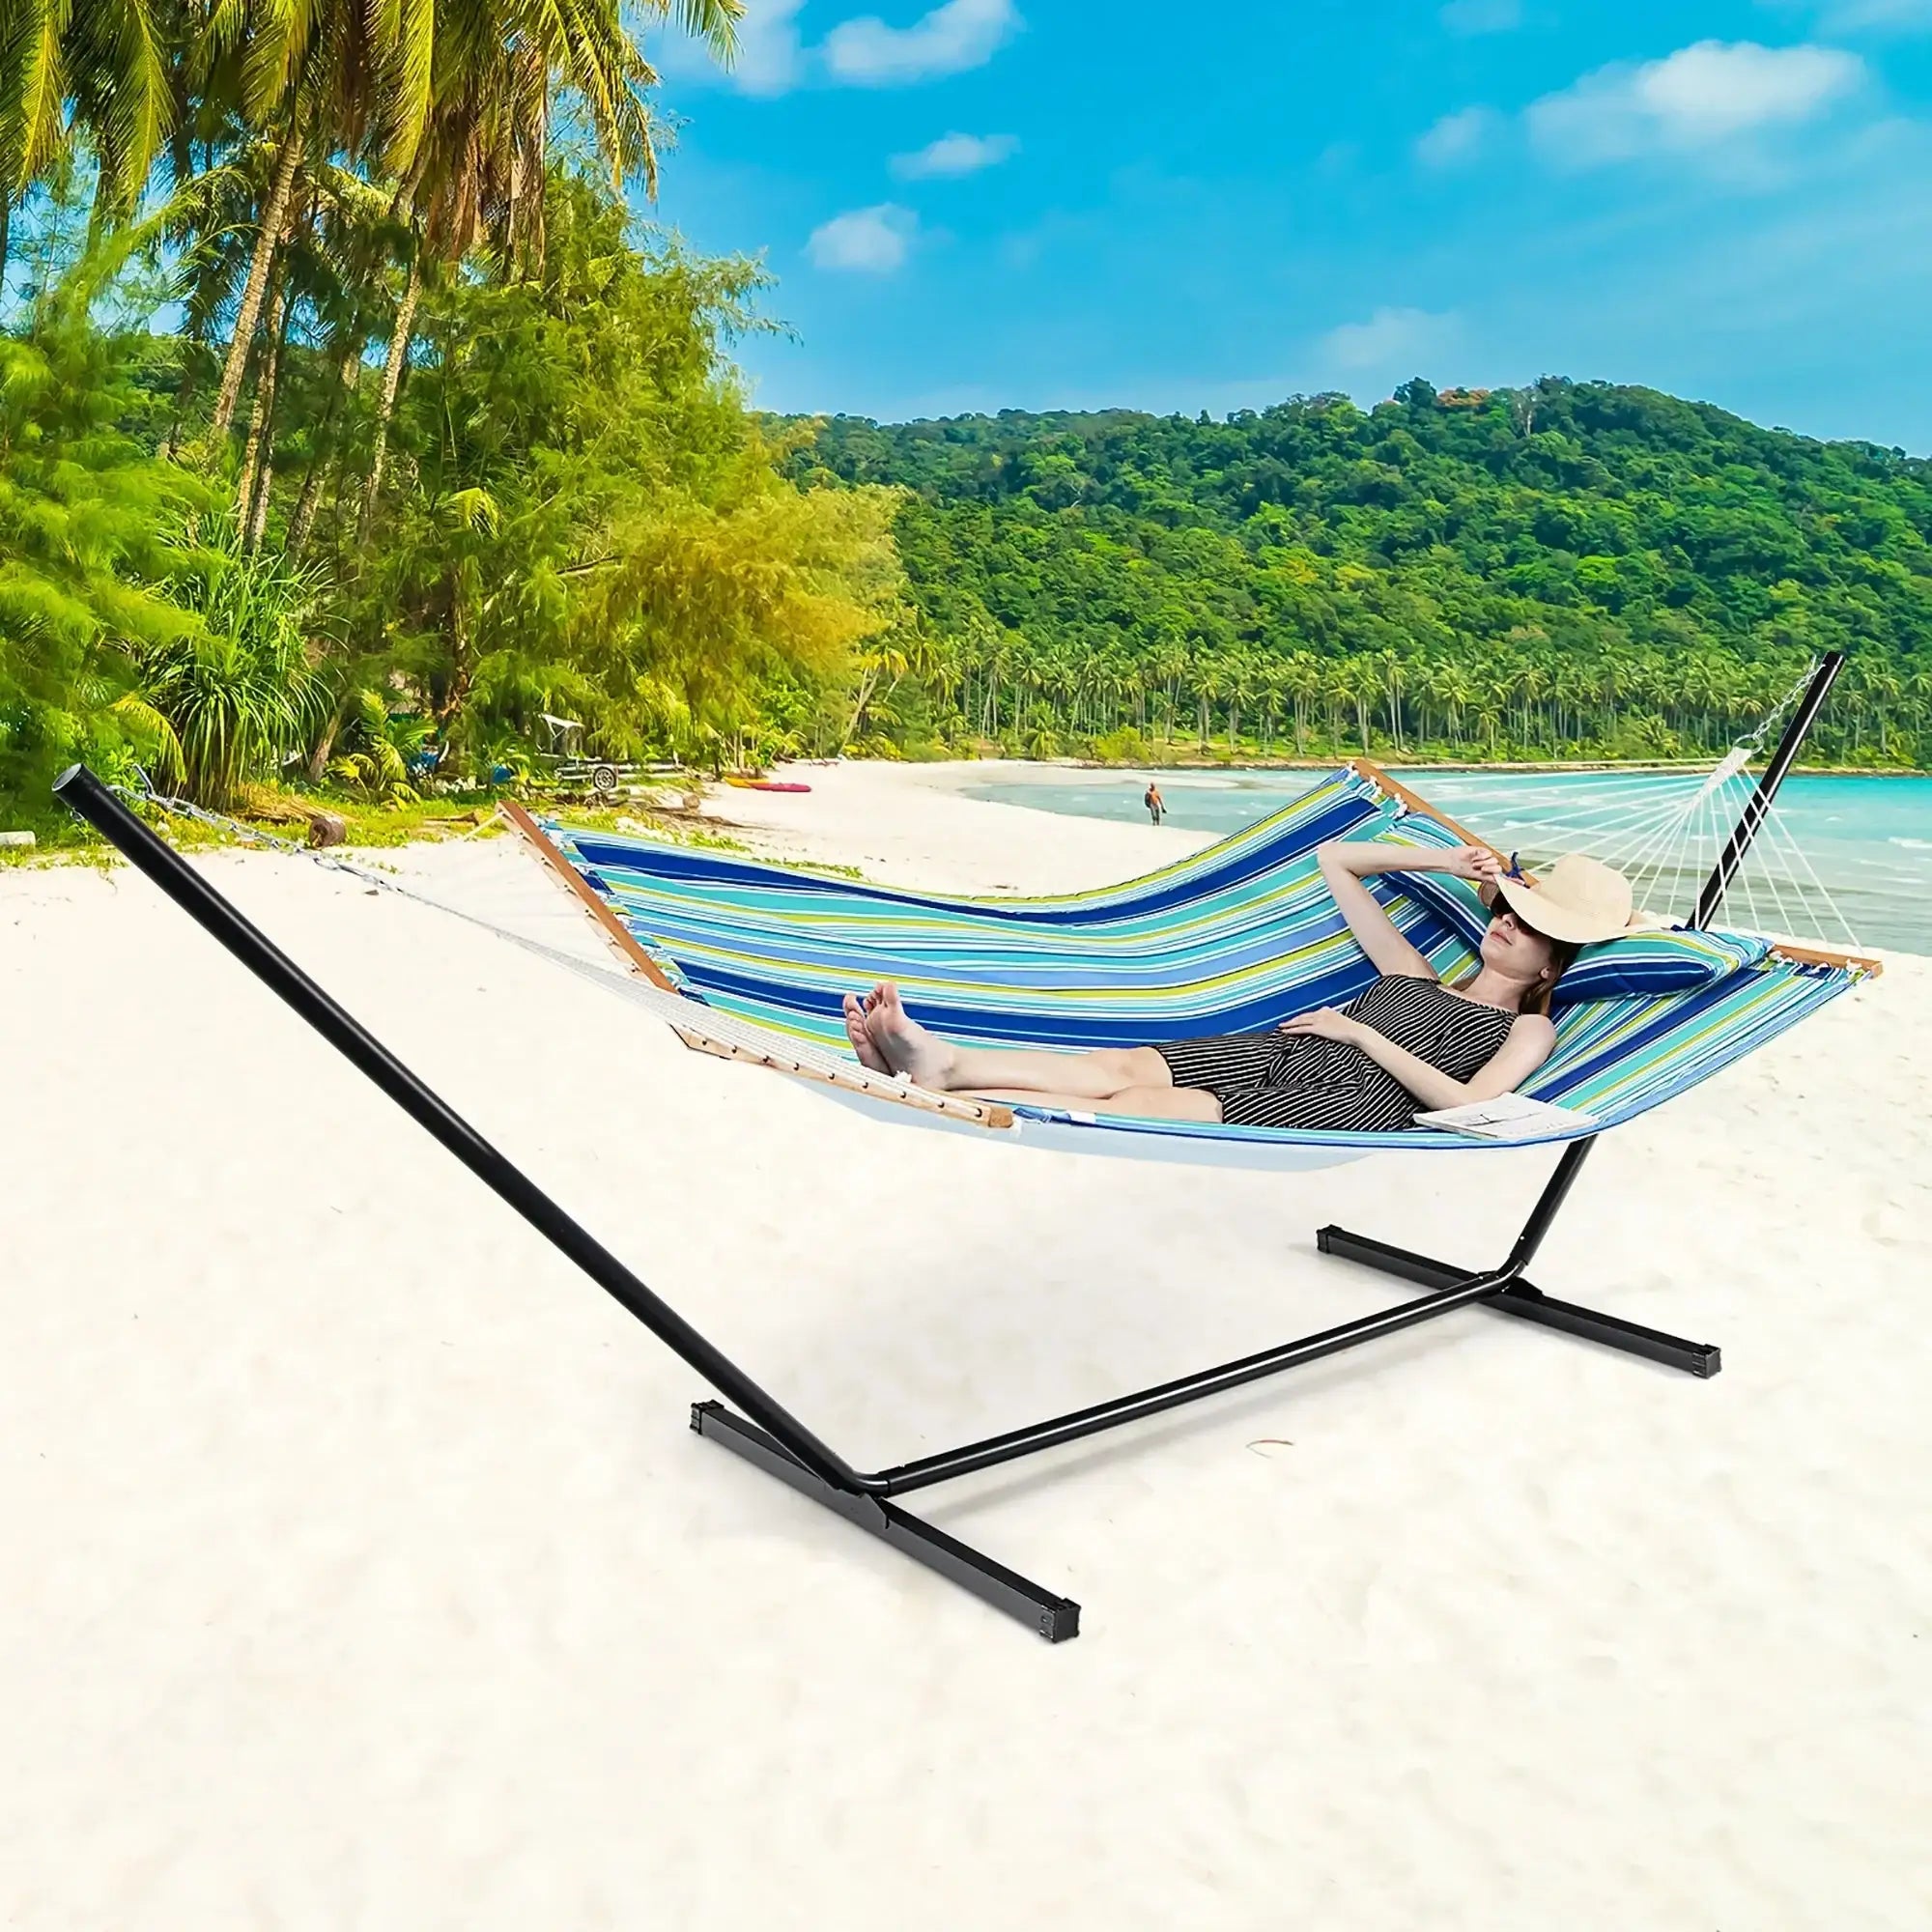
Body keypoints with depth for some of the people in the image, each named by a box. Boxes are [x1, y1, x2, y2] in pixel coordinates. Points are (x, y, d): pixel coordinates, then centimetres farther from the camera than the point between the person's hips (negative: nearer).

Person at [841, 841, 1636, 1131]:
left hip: (1348, 1102, -7)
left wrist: (1363, 1034, -4)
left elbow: (1467, 1104, -6)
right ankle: (942, 1062, -43)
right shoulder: (1414, 976, 32)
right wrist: (1442, 863, 28)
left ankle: (940, 1085, -44)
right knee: (1120, 1064, -23)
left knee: (1145, 1105, -28)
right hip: (1273, 1052, 7)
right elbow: (1335, 861, 35)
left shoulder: (1527, 1030, 17)